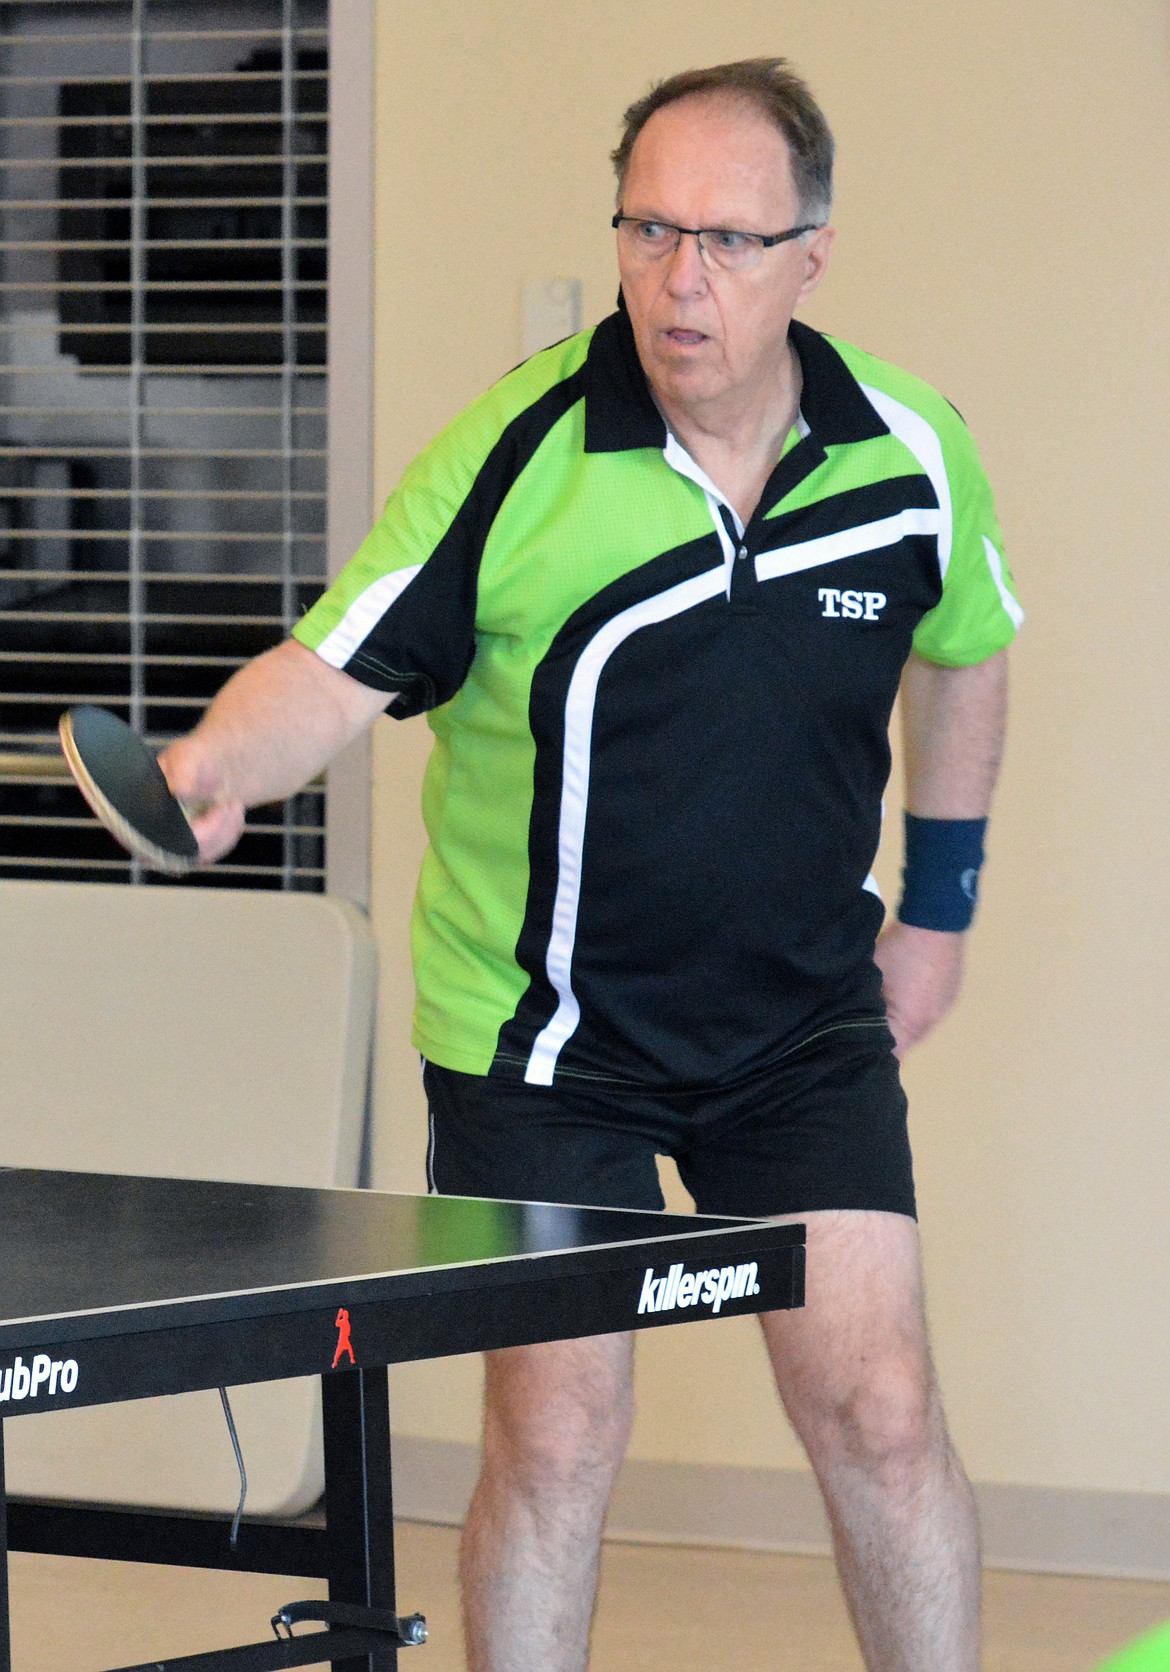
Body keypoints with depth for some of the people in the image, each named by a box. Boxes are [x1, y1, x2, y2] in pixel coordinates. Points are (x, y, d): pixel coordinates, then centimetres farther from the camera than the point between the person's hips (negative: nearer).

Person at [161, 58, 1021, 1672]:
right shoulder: (518, 460, -18)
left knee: (880, 1414, -3)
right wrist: (214, 769, -41)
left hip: (805, 1016, 3)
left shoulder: (914, 452, -6)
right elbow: (332, 673, -21)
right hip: (542, 1035, -2)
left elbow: (963, 653, 14)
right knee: (554, 1442, -4)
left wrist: (939, 900, 16)